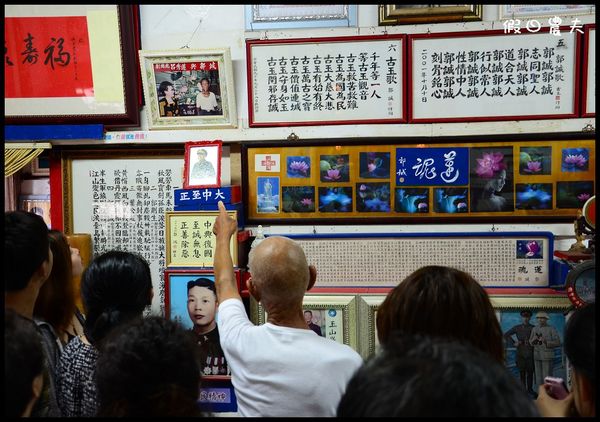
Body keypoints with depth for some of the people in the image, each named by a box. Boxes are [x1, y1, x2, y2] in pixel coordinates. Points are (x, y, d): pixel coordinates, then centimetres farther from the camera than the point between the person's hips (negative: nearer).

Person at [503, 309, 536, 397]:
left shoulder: (533, 328, 3)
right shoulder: (517, 328, 5)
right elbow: (506, 335, 9)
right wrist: (514, 343, 1)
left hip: (530, 353, 0)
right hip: (520, 353, 0)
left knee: (530, 372, 5)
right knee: (522, 372, 2)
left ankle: (530, 389, 18)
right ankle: (523, 389, 9)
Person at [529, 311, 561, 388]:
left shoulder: (552, 329, -4)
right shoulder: (534, 329, 10)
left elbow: (558, 343, -9)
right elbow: (530, 342, 14)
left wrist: (546, 341, -21)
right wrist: (533, 340, -9)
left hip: (548, 356, -5)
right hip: (537, 356, 5)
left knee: (547, 377, -5)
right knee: (538, 376, 8)